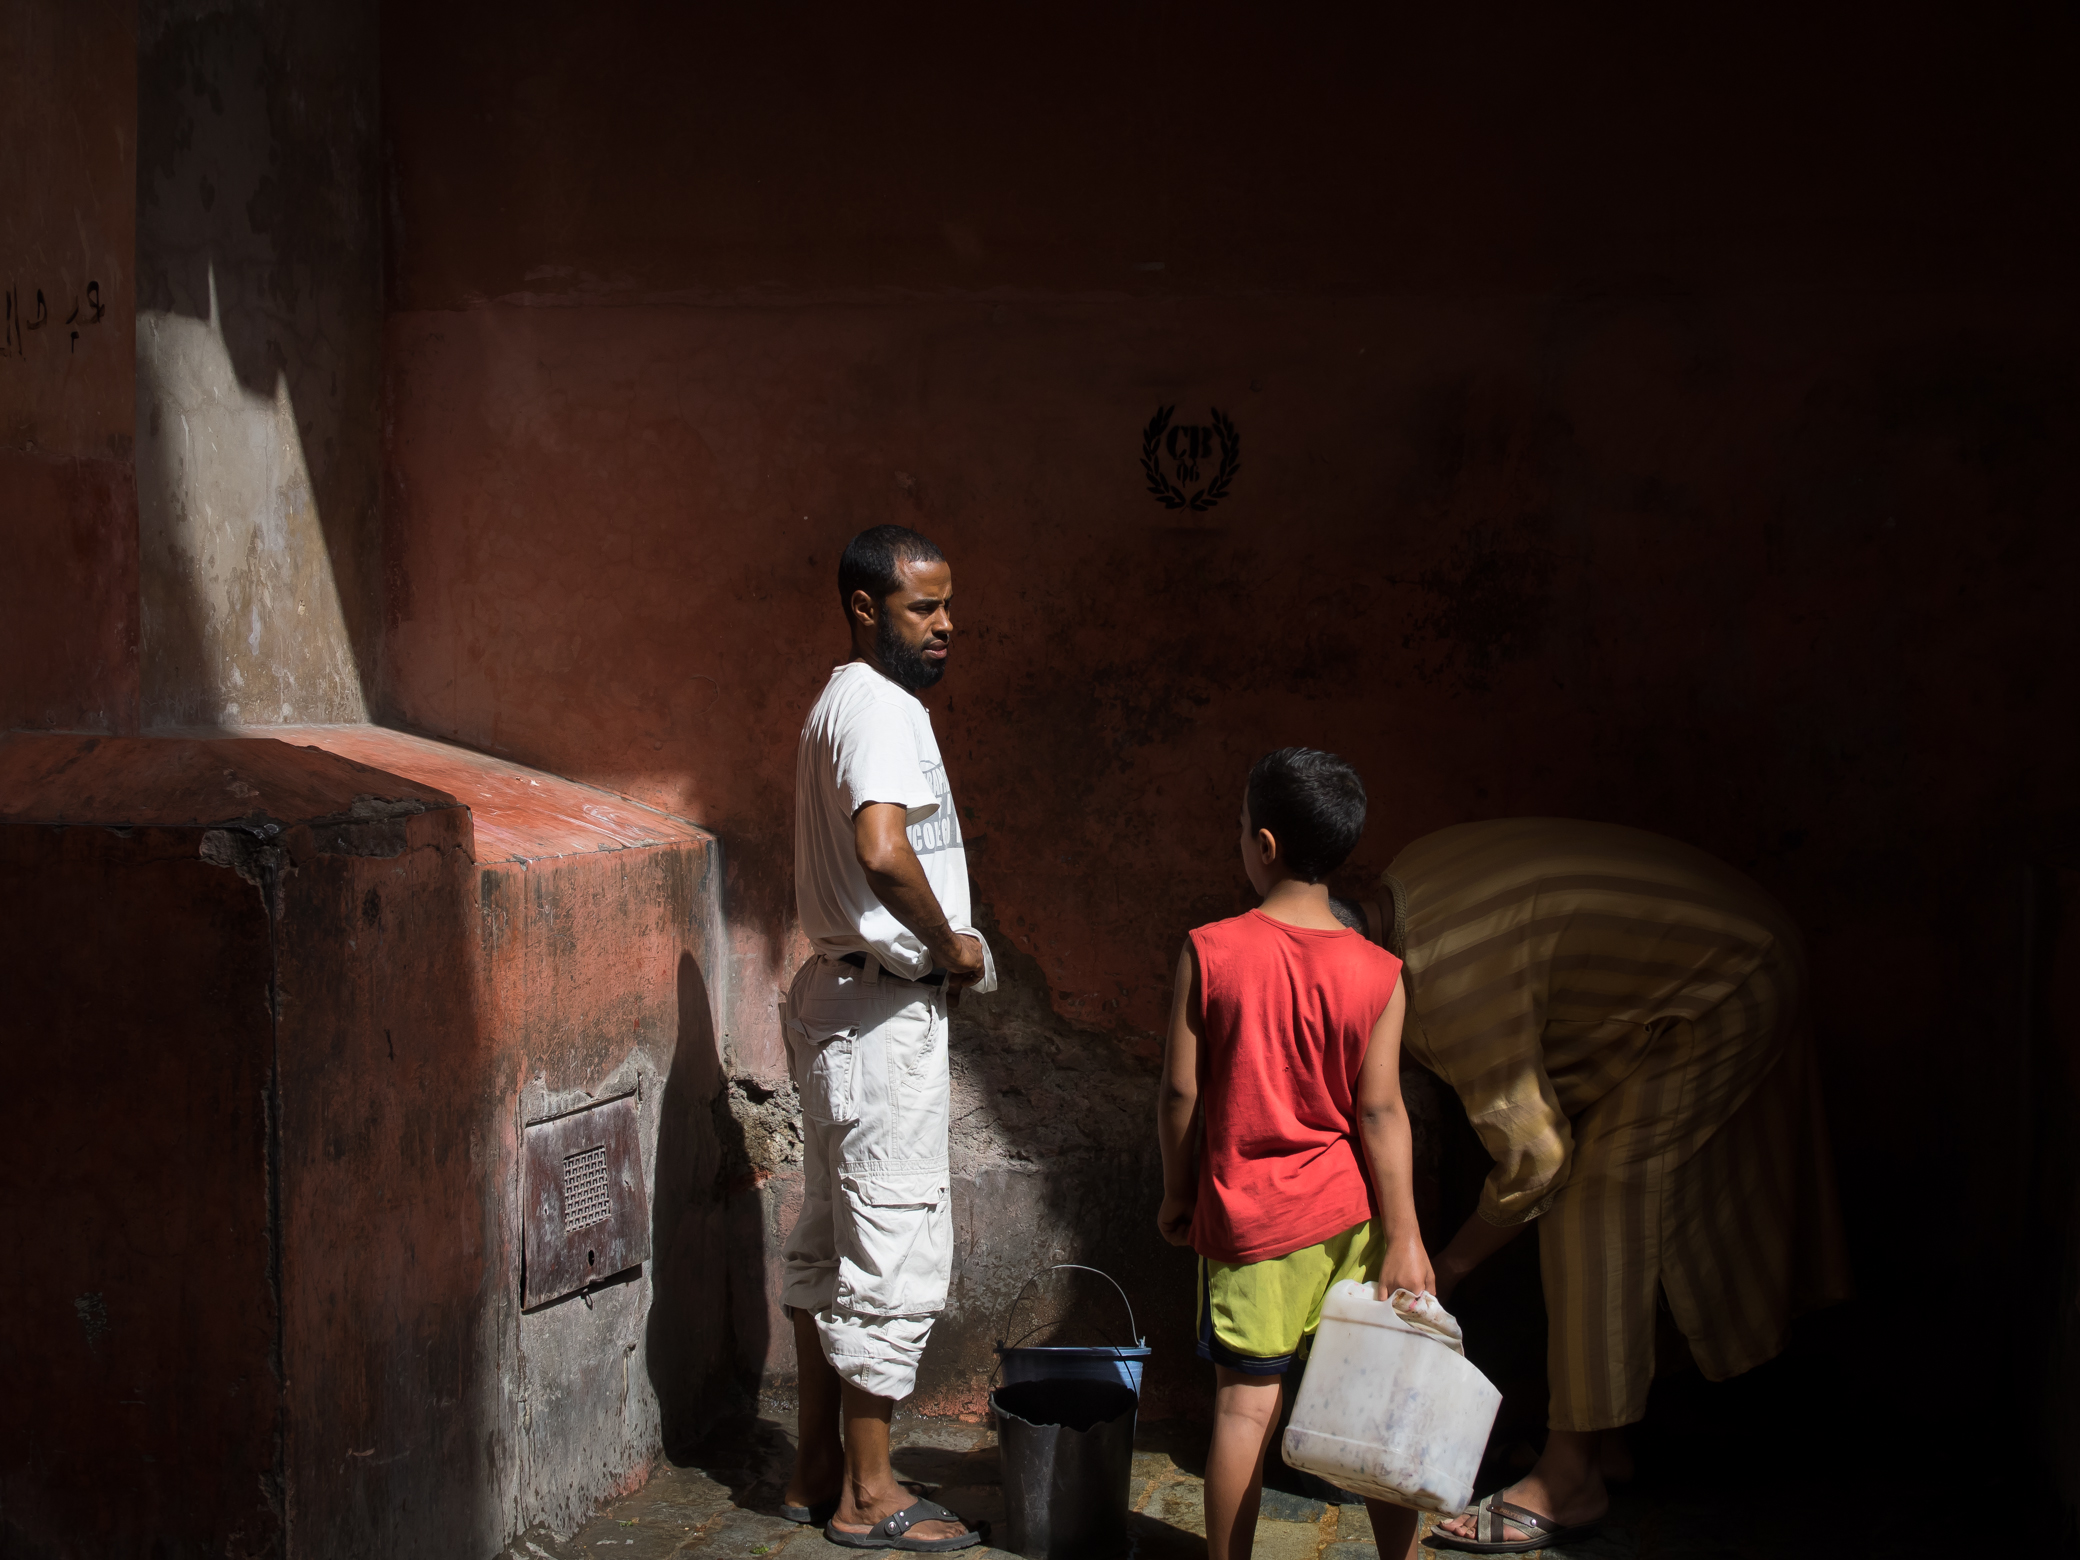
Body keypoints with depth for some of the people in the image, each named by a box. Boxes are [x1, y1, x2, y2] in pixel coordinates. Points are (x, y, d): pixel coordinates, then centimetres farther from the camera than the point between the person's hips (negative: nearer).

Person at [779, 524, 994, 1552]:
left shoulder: (836, 705, 16)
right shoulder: (884, 708, -17)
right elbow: (882, 847, -35)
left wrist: (939, 946, 15)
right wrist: (950, 943, -20)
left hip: (836, 996, 11)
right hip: (884, 1014, -11)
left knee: (828, 1245, 15)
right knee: (894, 1250, -3)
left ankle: (817, 1471, 25)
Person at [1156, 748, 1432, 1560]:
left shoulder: (1208, 953, -9)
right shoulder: (1376, 974, -6)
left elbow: (1179, 1090, -6)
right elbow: (1380, 1111, -8)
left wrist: (1177, 1191, 8)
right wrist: (1404, 1237, -5)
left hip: (1248, 1214, -1)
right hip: (1351, 1212, 1)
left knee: (1246, 1404, 4)